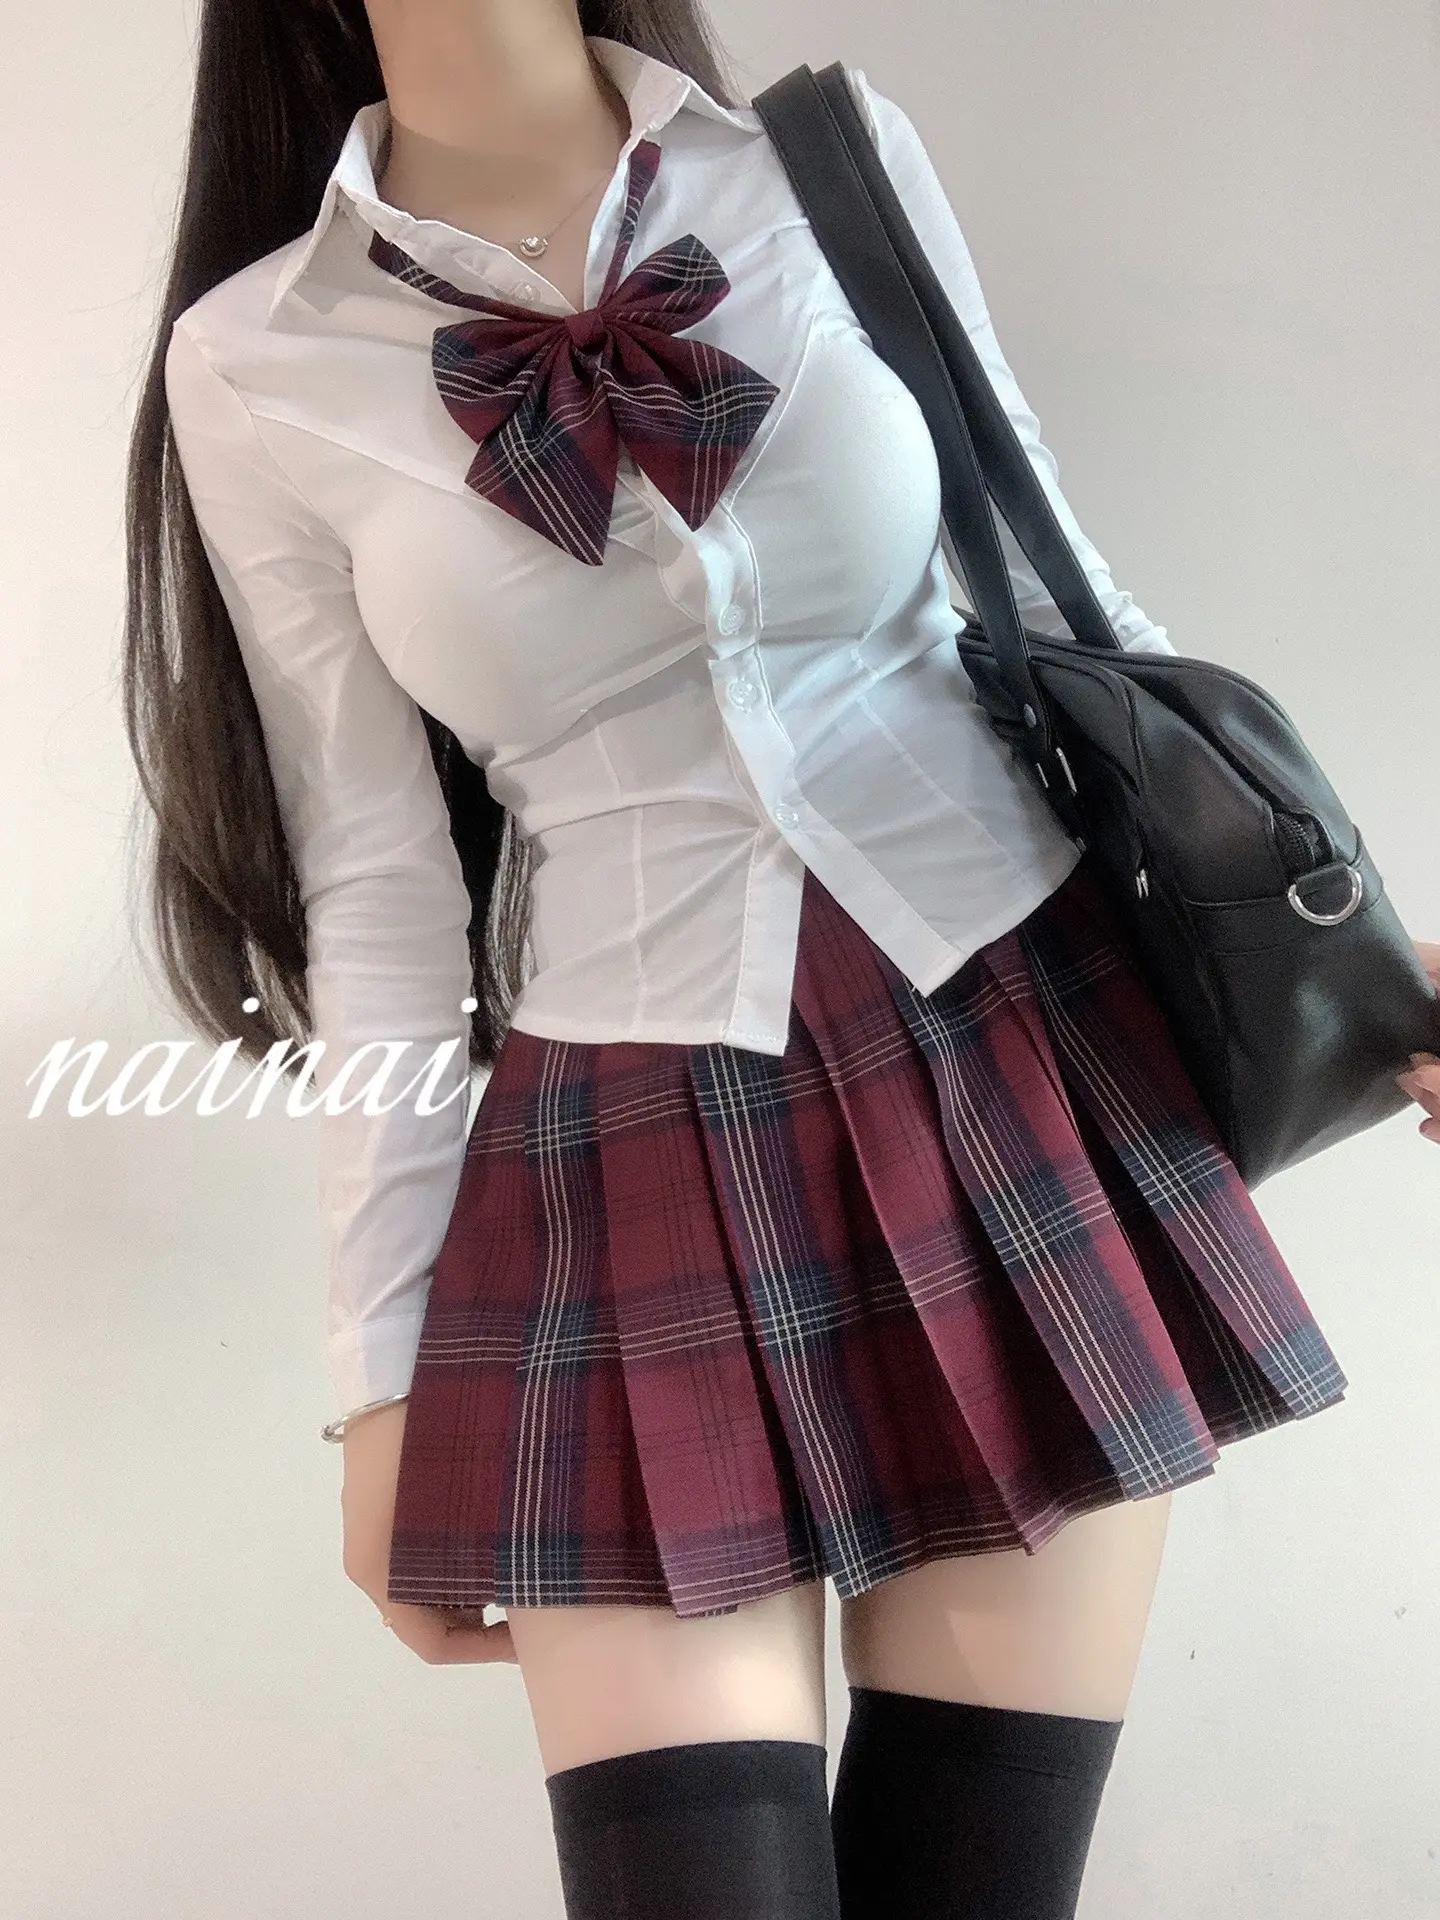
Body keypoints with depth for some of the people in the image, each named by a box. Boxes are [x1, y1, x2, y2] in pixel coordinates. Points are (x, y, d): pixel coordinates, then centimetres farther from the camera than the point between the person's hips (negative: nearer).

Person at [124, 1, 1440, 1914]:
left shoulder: (842, 157, 3)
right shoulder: (255, 363, 0)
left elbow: (1062, 587, 11)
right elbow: (376, 885, 2)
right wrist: (390, 1373, 3)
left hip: (1029, 1049, 1)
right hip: (632, 1160, -1)